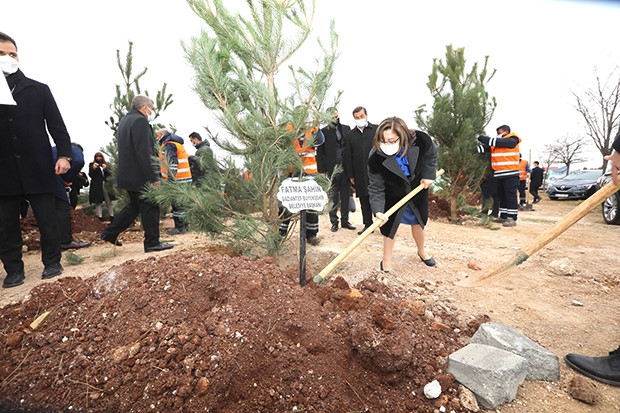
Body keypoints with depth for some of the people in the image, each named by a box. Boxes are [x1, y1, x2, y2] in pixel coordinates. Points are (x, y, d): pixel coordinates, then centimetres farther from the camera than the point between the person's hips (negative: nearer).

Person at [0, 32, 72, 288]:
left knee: (47, 220, 4)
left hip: (38, 167, -2)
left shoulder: (38, 89, 6)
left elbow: (56, 124, 1)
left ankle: (52, 262, 19)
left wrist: (64, 154, -10)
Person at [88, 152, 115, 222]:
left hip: (106, 185, 2)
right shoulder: (92, 164, 9)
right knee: (98, 203, -5)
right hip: (96, 186, -2)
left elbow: (109, 174, 6)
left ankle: (112, 218, 0)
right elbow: (90, 175, 1)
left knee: (109, 202, -1)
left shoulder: (105, 164, 15)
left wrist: (105, 169, -13)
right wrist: (93, 168, -15)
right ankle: (100, 218, -7)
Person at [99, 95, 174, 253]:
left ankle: (109, 233, 25)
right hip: (140, 176, -10)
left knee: (135, 205, 21)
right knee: (150, 208, -1)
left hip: (128, 174, 10)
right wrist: (153, 177, -21)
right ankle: (152, 243, 7)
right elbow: (144, 153, -22)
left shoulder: (125, 120, 18)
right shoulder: (140, 121, -15)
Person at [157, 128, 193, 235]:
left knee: (176, 203, -4)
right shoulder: (176, 144, 22)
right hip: (185, 178, 10)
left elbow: (172, 164, -21)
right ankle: (184, 226, 21)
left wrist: (171, 180, -23)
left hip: (177, 180, -10)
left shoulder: (168, 146, -10)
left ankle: (179, 227, 1)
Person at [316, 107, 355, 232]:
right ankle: (334, 222, 16)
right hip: (332, 169, -3)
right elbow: (320, 153, -2)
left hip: (346, 168, 3)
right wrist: (322, 170, -8)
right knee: (333, 197, 5)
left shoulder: (346, 128, 10)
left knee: (346, 196, 10)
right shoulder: (323, 132, 1)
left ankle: (345, 220, 21)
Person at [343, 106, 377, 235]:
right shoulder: (349, 136, 12)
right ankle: (368, 224, 19)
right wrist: (350, 175, 4)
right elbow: (347, 157, 10)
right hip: (360, 175, 2)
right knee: (364, 200, 8)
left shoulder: (377, 130, 5)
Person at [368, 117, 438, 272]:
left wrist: (428, 175, -12)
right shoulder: (375, 158, -35)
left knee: (418, 222, 21)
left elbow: (431, 154, -6)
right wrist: (378, 210, -40)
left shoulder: (420, 140, -31)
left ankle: (422, 252, 48)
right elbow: (376, 188, -29)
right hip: (393, 196, -3)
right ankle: (386, 261, 23)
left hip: (418, 188, 3)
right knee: (390, 226, 1)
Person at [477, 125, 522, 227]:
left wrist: (480, 137, -13)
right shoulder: (496, 143, 14)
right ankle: (503, 216, 21)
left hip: (510, 174, -8)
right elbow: (484, 148, 4)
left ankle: (512, 218, -3)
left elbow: (495, 142, -18)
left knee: (511, 196, -6)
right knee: (502, 196, 13)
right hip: (499, 175, 8)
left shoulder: (512, 141, -9)